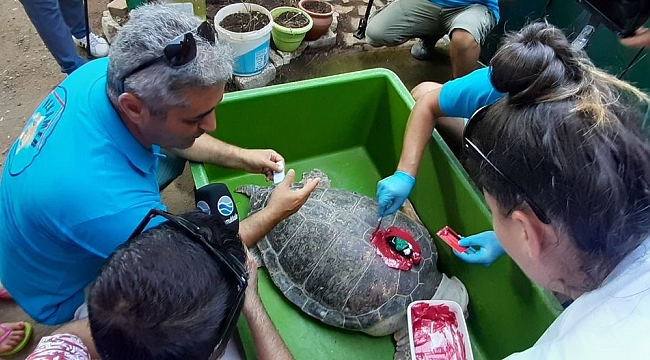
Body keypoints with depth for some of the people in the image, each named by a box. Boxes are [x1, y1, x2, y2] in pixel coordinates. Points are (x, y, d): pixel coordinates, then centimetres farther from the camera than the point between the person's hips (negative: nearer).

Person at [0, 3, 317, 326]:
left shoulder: (103, 72, -23)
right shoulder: (111, 204, -44)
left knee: (171, 154, 4)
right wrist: (274, 213, -17)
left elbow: (163, 135, -1)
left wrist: (241, 157, -8)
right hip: (62, 297, -6)